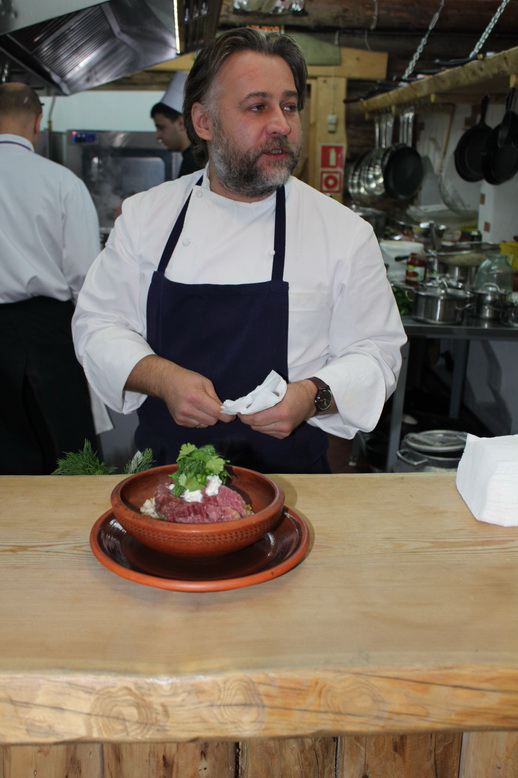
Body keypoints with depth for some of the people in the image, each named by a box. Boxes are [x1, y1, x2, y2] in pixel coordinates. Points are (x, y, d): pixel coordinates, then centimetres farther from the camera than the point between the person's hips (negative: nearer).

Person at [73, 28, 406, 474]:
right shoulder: (145, 214, 3)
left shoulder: (346, 231, -1)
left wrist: (314, 396, -17)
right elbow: (99, 322, 6)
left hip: (288, 470, -1)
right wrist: (162, 378, -12)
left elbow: (376, 353, 2)